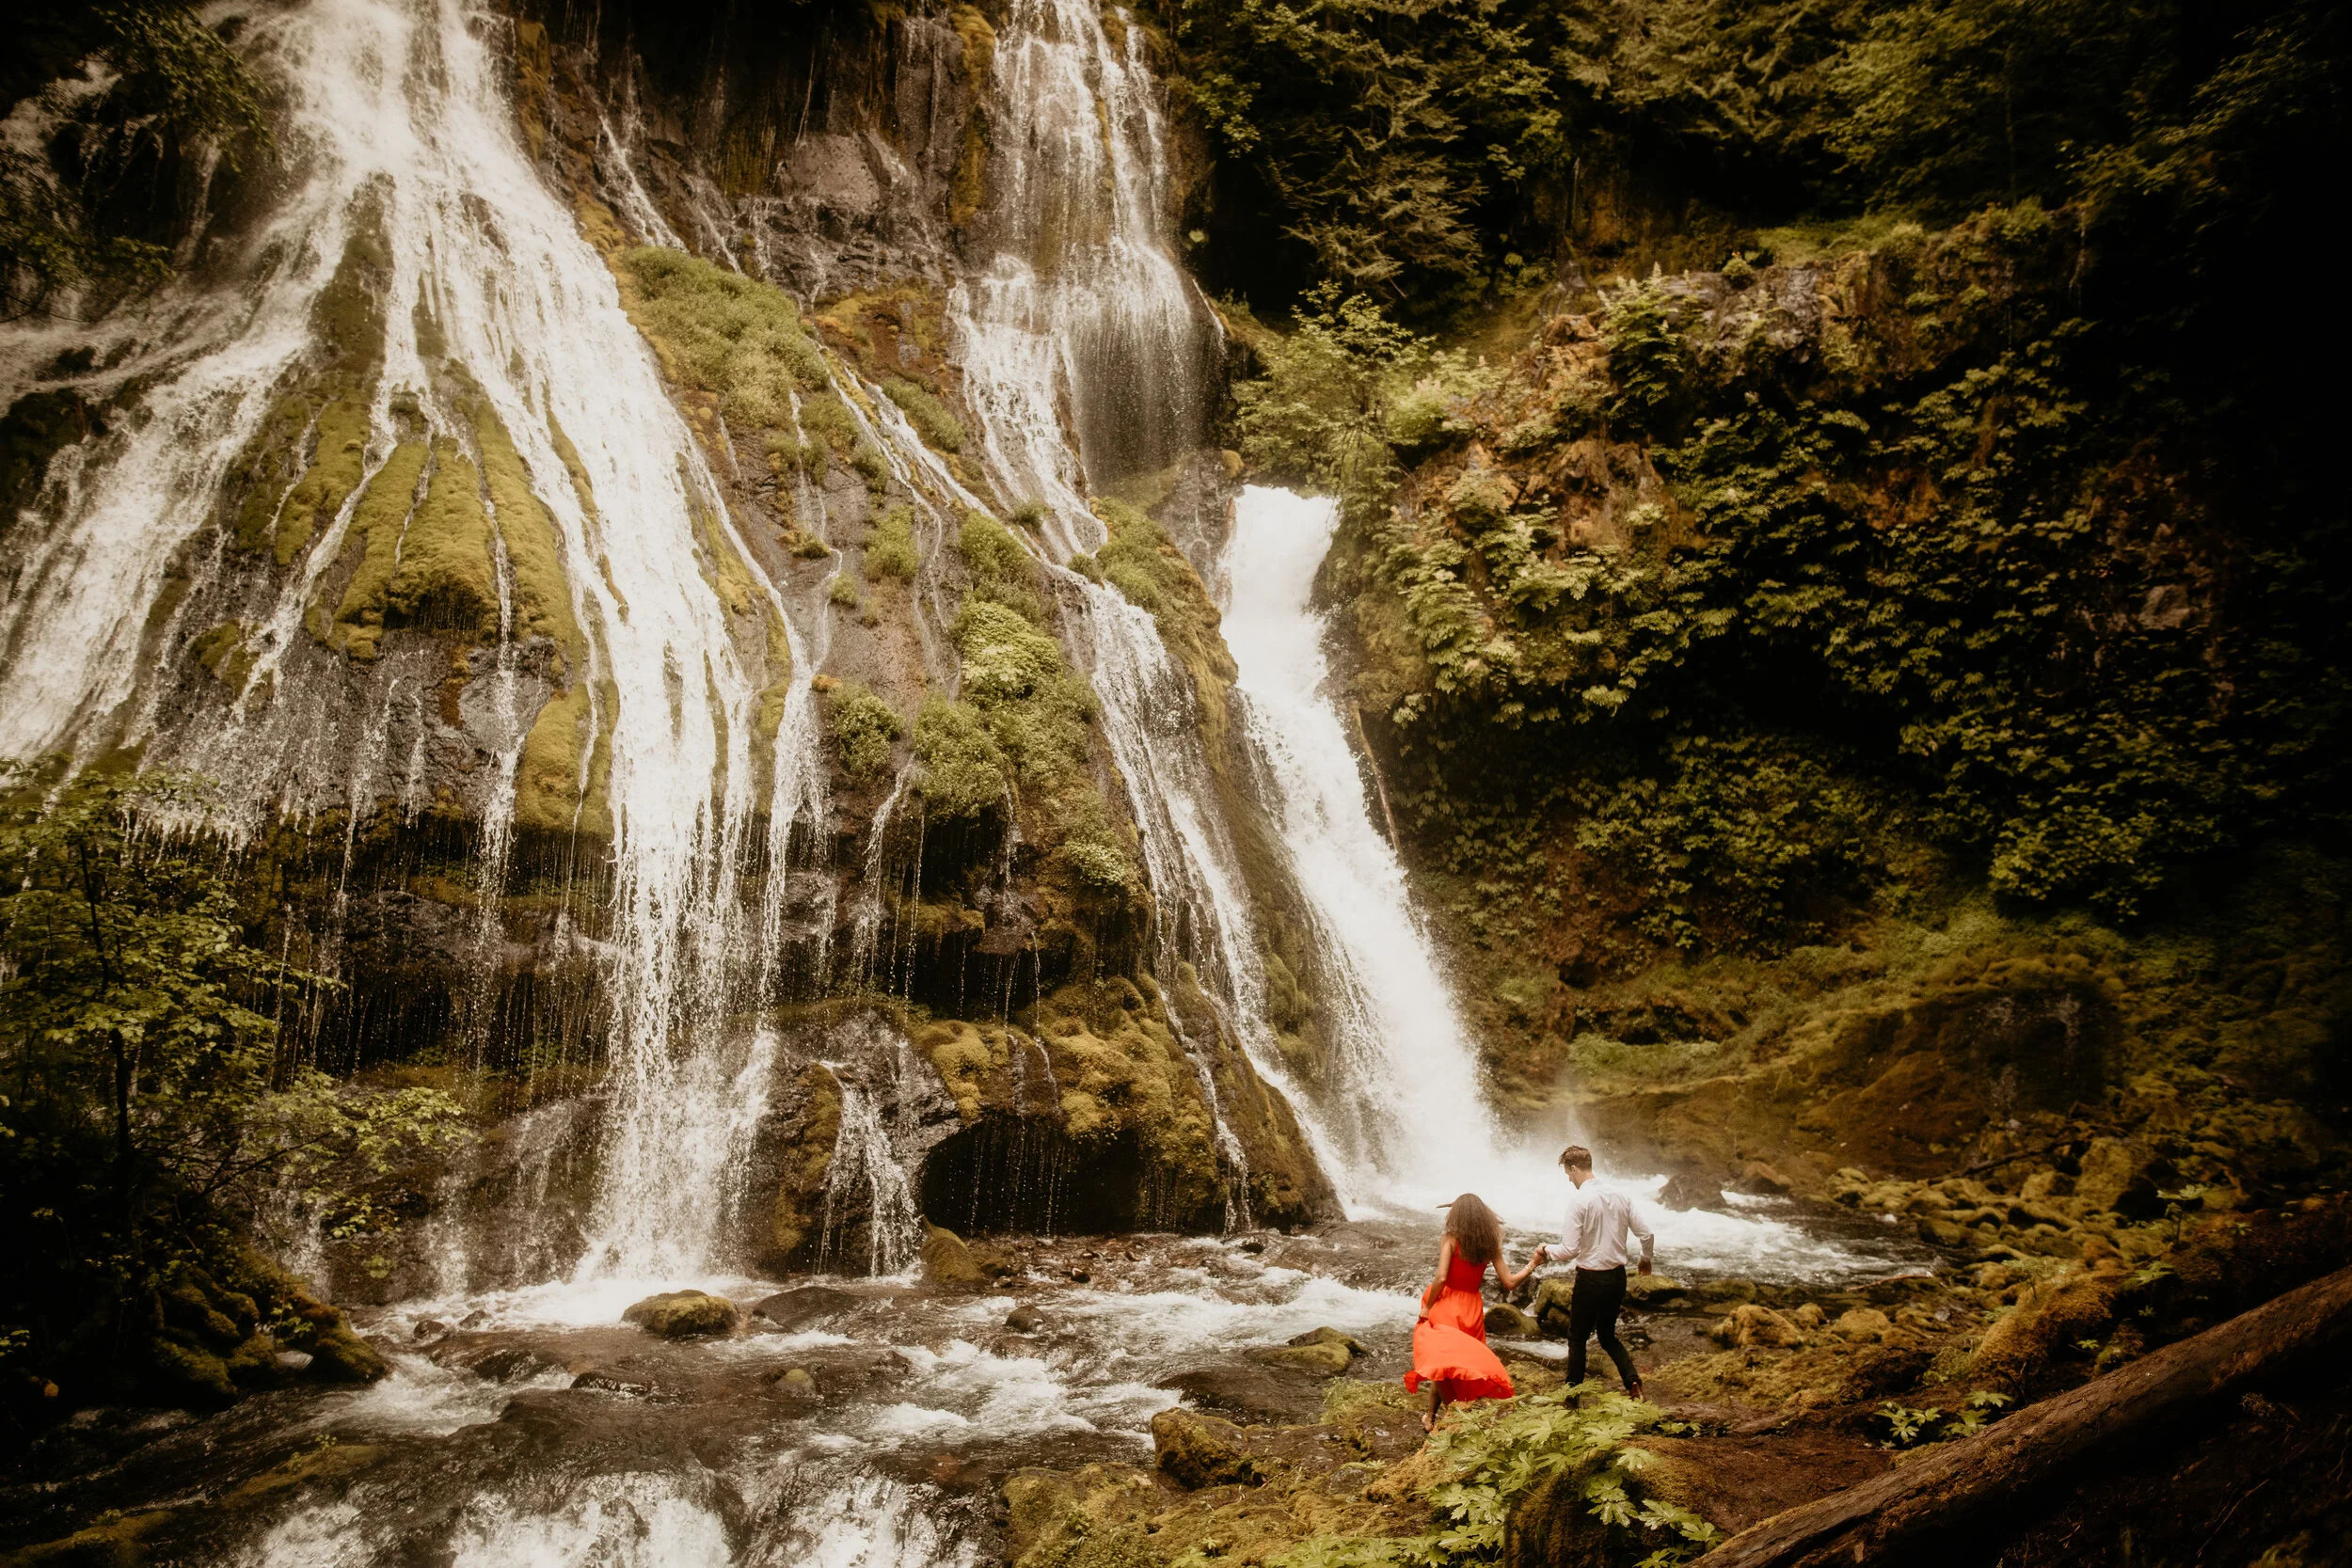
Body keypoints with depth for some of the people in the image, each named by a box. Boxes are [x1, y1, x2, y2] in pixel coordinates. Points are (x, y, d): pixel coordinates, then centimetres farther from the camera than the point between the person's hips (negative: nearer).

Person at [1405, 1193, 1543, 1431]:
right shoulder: (1491, 1243, 1)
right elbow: (1509, 1282, 1)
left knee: (1441, 1365, 5)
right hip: (1473, 1309, 4)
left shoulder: (1451, 1240, -11)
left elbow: (1441, 1278, -20)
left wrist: (1427, 1308, -8)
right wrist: (1532, 1264, 14)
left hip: (1447, 1307, -4)